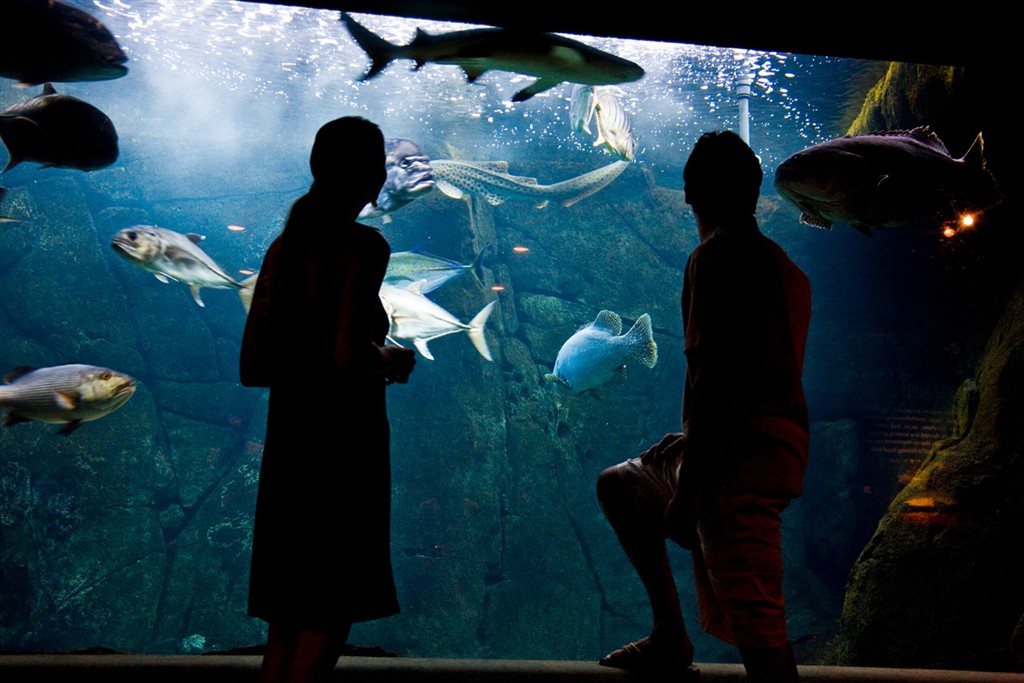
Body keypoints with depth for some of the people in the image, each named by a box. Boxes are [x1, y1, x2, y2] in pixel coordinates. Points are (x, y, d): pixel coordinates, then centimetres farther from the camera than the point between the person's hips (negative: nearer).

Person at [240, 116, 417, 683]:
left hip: (287, 436, 7)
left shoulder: (283, 247, 9)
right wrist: (393, 360, -2)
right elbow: (351, 356, -22)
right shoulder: (363, 246, -11)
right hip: (344, 438, -7)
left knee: (288, 615, 17)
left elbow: (251, 367, 8)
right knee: (329, 615, 4)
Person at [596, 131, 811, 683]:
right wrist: (690, 446, 28)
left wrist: (686, 487, -18)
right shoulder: (783, 265, 17)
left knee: (758, 633, -13)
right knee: (617, 485, 26)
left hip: (738, 460, -10)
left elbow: (711, 379, -19)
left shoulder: (716, 255, -10)